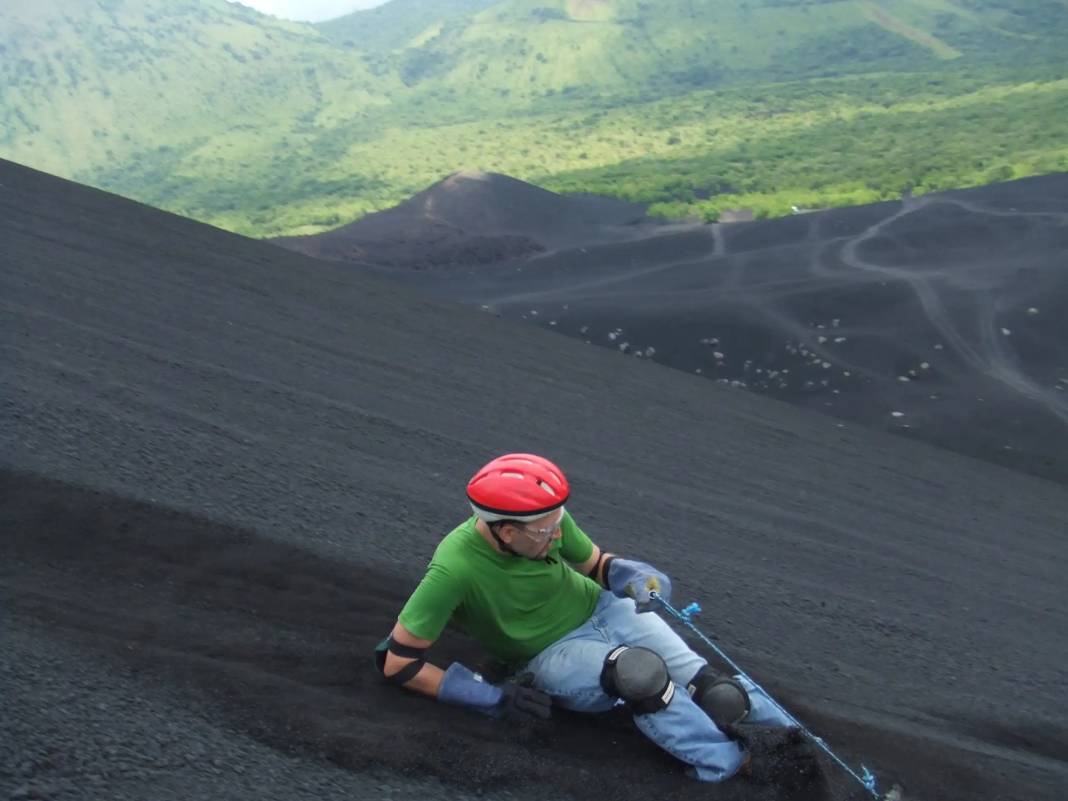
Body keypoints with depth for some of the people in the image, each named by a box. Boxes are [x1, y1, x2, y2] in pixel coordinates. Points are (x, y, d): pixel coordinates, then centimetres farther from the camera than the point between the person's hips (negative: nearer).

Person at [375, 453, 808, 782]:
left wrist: (637, 577, -19)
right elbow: (396, 662, -22)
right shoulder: (455, 568, -28)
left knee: (715, 693, -21)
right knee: (638, 671, -34)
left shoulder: (548, 521, -15)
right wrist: (492, 697, -23)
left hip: (602, 611, 5)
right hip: (551, 654, -4)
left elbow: (597, 563, 5)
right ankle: (740, 766, -32)